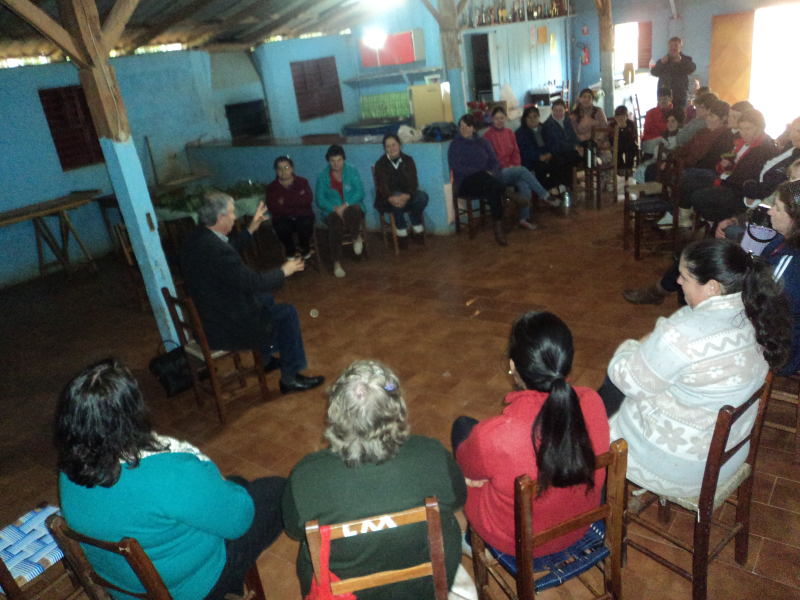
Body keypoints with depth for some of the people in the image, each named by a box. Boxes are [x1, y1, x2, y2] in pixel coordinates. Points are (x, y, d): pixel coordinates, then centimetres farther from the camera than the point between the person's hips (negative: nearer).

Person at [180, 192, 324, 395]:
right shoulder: (215, 249, -30)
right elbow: (254, 282, -23)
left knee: (266, 299, 27)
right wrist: (284, 271, -7)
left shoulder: (194, 239, 0)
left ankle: (265, 359, 41)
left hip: (204, 318, 10)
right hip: (224, 329, -10)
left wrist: (251, 229, 20)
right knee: (287, 313, 1)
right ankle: (289, 378, 13)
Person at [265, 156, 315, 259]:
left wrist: (286, 200, -16)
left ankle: (304, 248, -2)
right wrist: (297, 199, -12)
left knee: (306, 224, -34)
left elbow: (308, 199, -12)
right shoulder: (272, 187, 6)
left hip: (303, 216, 0)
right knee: (282, 227, -35)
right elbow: (273, 208, -11)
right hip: (283, 218, 0)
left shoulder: (302, 182, 8)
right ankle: (290, 250, -3)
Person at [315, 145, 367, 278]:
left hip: (352, 206, 0)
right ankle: (336, 262, -29)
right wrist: (335, 208, -20)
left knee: (353, 211, -40)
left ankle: (356, 237, -9)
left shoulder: (352, 172, 6)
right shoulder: (322, 177, 6)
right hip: (332, 211, 0)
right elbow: (320, 199, -1)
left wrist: (346, 205, -19)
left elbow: (360, 192, -2)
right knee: (336, 223, -36)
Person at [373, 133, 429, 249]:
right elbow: (382, 185, -19)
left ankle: (416, 225, -6)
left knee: (422, 197, -28)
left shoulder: (408, 160, 1)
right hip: (388, 198, -3)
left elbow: (413, 182, -11)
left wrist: (407, 195, -35)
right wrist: (391, 198, -43)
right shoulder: (381, 164, -6)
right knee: (396, 202, -39)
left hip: (406, 194, 3)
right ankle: (401, 230, -20)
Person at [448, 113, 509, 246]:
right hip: (466, 183, -2)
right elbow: (457, 167, -7)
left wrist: (491, 172, -15)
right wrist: (481, 173, -16)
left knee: (493, 189, -35)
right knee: (483, 177, -38)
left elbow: (494, 161, 10)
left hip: (487, 179, 3)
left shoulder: (484, 142, 19)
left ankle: (498, 230, -35)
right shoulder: (455, 145, 7)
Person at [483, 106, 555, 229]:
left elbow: (516, 152, 15)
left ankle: (524, 218, -26)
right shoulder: (488, 135, -2)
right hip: (498, 172, -5)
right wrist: (506, 166, -13)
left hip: (512, 170, 5)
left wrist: (514, 165, -5)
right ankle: (545, 195, -22)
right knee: (522, 171, -31)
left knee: (524, 184, -28)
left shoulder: (509, 132, 16)